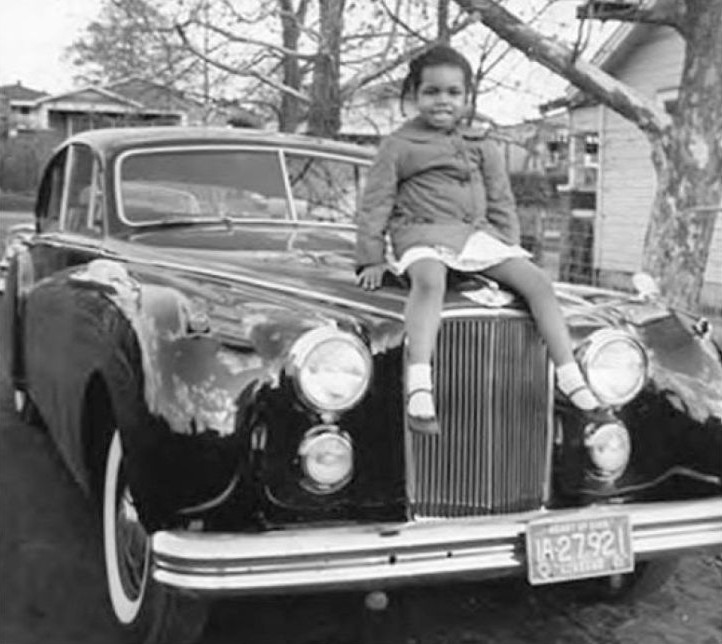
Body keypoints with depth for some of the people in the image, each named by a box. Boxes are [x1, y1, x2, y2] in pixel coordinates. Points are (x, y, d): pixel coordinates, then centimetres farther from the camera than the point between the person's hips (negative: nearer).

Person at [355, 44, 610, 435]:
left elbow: (501, 205, 22)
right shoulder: (397, 146, 8)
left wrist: (509, 250, 11)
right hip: (423, 234, -4)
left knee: (537, 281, -17)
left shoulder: (482, 149, 21)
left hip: (478, 234, 5)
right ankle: (418, 388, -51)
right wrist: (371, 259, -2)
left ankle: (570, 379, -16)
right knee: (430, 280, -40)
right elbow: (375, 204, 5)